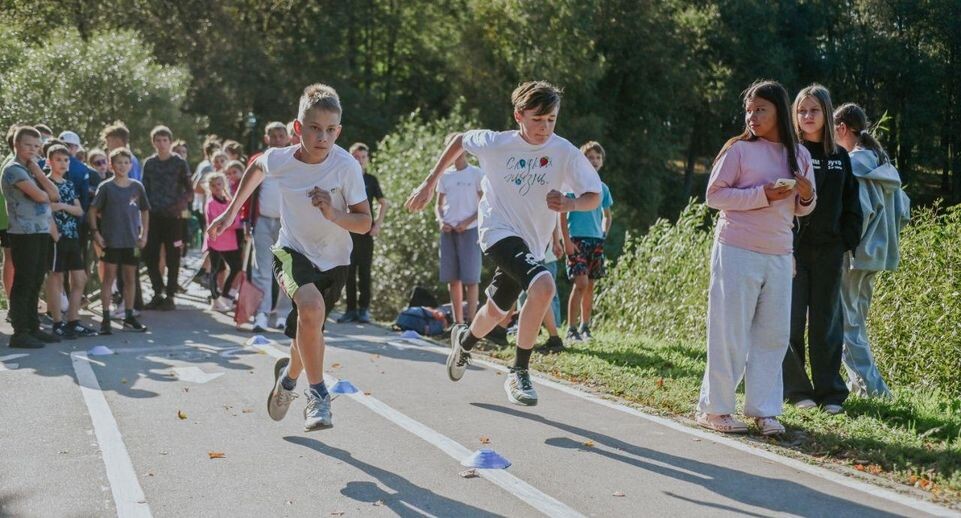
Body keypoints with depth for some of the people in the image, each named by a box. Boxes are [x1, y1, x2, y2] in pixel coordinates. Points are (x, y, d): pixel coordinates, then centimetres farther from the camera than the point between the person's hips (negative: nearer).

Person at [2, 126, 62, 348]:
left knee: (35, 283, 11)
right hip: (24, 233, -8)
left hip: (41, 232, 8)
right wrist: (47, 194, 4)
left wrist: (37, 171, -2)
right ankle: (20, 332, -3)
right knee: (23, 283, -6)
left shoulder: (31, 170, 18)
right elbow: (40, 196, -18)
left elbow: (54, 194, 5)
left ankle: (33, 328, 18)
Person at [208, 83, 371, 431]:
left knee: (308, 330, 13)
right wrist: (231, 211, 15)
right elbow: (256, 167, 10)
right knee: (312, 308, -30)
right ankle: (318, 395, -18)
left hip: (333, 260, 1)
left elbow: (365, 222, -17)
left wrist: (334, 215, -36)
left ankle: (289, 376, 48)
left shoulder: (346, 166, -22)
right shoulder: (279, 160, -15)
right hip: (293, 251, -1)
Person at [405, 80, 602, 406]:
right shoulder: (496, 143, -9)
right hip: (499, 230, -4)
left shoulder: (565, 153, -9)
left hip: (530, 242, 4)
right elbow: (460, 141, 10)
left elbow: (594, 196, -7)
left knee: (496, 312, 20)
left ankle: (464, 341, 56)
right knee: (543, 286, -30)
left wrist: (571, 203, -29)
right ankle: (519, 374, -20)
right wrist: (430, 183, 8)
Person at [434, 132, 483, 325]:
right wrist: (441, 221, -2)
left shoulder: (476, 174, 1)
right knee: (452, 279, 5)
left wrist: (467, 222, -12)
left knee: (470, 278, -9)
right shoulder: (445, 175, 13)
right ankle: (457, 322, 10)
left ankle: (471, 321, -10)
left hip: (469, 230, -5)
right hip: (448, 231, 5)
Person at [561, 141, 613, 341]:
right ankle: (571, 329, -13)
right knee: (581, 283, -16)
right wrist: (567, 240, -12)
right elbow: (562, 213, -5)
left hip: (596, 241, 6)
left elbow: (607, 215, 25)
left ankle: (585, 326, 18)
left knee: (590, 285, 8)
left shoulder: (603, 188, 13)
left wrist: (604, 235, 9)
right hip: (577, 239, -6)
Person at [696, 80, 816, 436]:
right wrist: (762, 195, -17)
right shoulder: (739, 149, -3)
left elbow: (802, 208, 18)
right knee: (730, 333, -2)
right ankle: (713, 408, 7)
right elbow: (714, 195, -7)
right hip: (737, 252, -4)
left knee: (774, 334, 5)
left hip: (779, 256, 5)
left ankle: (763, 409, 13)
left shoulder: (799, 154, 10)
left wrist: (807, 197, -6)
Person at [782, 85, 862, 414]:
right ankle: (796, 389, 8)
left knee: (826, 322, 6)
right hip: (794, 248, -3)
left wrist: (848, 240, 3)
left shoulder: (840, 157, 11)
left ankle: (830, 392, 12)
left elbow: (851, 204, 15)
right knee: (792, 321, -1)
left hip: (829, 251, 3)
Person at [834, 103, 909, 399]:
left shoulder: (853, 163, -14)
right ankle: (859, 383, 20)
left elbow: (859, 210, -22)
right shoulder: (882, 163, 12)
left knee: (847, 322, -3)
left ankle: (872, 387, -7)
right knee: (857, 320, 17)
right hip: (877, 252, 9)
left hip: (853, 253, -9)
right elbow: (902, 210, 14)